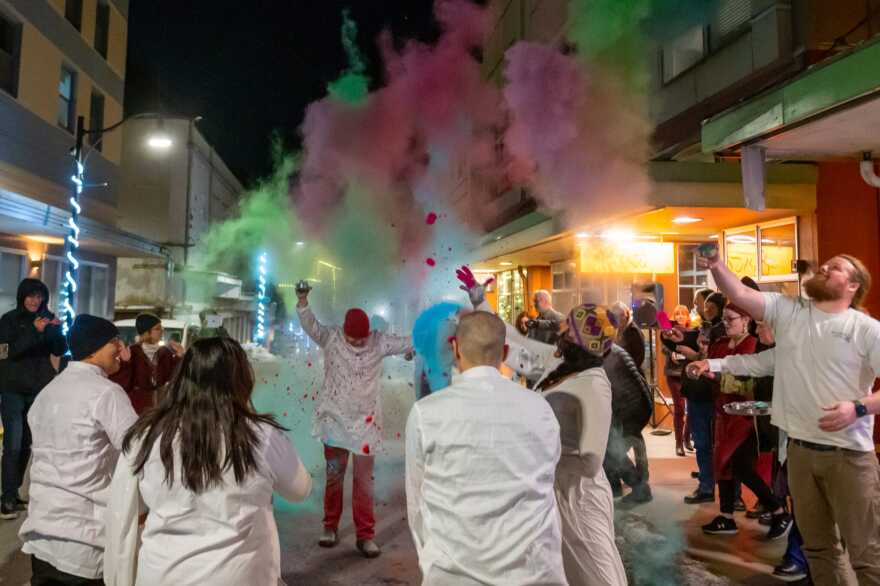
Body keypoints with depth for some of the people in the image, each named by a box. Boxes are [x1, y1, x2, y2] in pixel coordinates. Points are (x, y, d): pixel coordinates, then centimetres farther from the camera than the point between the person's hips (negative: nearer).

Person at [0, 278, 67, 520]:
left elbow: (60, 351, 3)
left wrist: (56, 330, -15)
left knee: (27, 444, 7)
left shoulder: (47, 319, 7)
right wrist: (35, 331, -26)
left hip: (40, 389, 3)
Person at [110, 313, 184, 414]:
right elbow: (122, 385, -10)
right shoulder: (132, 352, -6)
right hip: (137, 408, -4)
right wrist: (125, 363, -23)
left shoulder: (165, 352, 5)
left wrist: (179, 358, -8)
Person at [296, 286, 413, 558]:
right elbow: (311, 325, -23)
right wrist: (303, 302, -38)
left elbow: (409, 342, -4)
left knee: (364, 480, 4)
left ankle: (365, 535, 13)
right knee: (333, 476, 12)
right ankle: (330, 528, 28)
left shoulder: (379, 342, -6)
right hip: (335, 419, 0)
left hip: (366, 421, 0)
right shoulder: (331, 338, -9)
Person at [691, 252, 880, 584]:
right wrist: (716, 266, -21)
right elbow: (739, 294, -5)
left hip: (848, 453, -3)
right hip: (799, 449, 4)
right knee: (817, 544, 19)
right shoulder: (787, 310, 5)